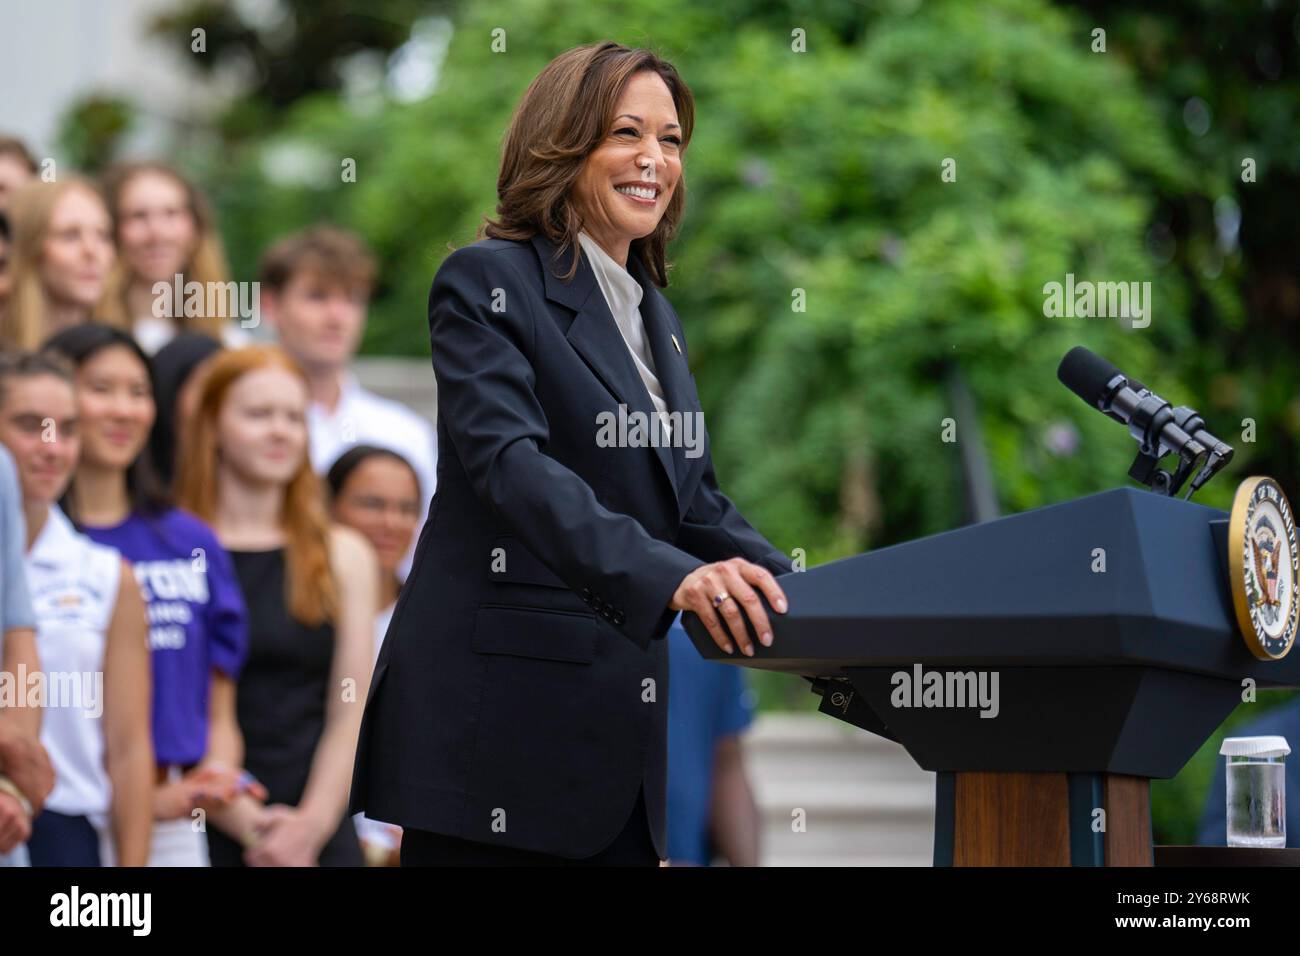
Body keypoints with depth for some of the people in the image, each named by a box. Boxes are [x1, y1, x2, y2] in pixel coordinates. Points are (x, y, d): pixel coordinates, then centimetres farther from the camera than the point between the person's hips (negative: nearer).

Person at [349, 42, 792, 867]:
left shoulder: (656, 317, 18)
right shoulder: (488, 282, -6)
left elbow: (696, 500, 18)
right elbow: (511, 464, -21)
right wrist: (669, 576, -35)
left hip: (619, 724, 7)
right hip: (497, 717, -7)